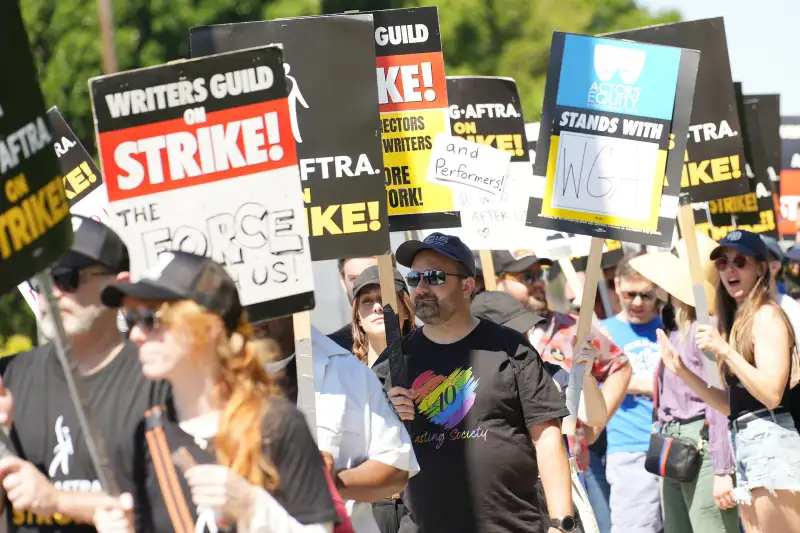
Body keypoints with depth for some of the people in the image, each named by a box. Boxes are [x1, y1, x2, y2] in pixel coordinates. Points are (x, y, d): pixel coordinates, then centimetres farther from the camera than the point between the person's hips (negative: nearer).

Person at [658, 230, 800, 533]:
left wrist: (725, 351, -20)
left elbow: (771, 393, -16)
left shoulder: (766, 315, -6)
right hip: (744, 442, 10)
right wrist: (682, 372, 14)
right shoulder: (738, 320, 20)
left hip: (770, 440, -10)